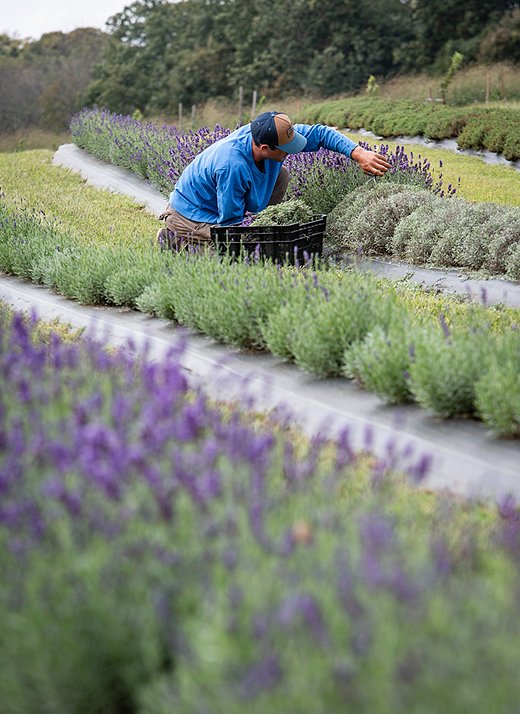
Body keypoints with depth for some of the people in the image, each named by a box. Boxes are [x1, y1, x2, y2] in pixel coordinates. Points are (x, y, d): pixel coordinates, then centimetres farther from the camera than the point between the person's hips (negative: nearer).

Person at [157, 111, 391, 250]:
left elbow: (319, 133, -8)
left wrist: (359, 153, -20)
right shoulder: (233, 166, -39)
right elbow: (230, 222, -29)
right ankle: (174, 239, -5)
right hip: (193, 216, -8)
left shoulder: (271, 134, -17)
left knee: (280, 175, 0)